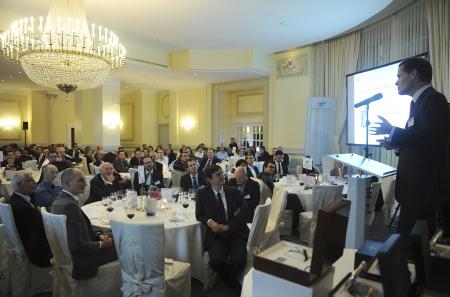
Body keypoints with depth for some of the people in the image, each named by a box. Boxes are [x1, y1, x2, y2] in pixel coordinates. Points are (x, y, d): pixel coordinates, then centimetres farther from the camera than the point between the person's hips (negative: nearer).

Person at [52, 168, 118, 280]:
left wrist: (98, 235, 2)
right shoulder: (70, 205, -28)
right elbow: (78, 245, -27)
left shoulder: (60, 200, 4)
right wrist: (101, 244, -12)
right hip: (78, 263, -10)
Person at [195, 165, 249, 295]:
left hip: (236, 232, 1)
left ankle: (229, 280, 9)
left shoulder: (233, 191, 6)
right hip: (216, 234, 0)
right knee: (216, 261, -28)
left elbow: (244, 211, 2)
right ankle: (233, 284, 5)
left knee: (239, 259, -27)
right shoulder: (202, 194, 4)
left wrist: (228, 226, -11)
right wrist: (210, 221, -13)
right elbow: (199, 214, 9)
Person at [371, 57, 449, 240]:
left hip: (424, 187, -9)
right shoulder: (419, 101, 17)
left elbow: (431, 140, -25)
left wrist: (392, 132, -18)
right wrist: (396, 144, 7)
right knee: (407, 236, 15)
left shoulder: (433, 99, -12)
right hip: (415, 185, 9)